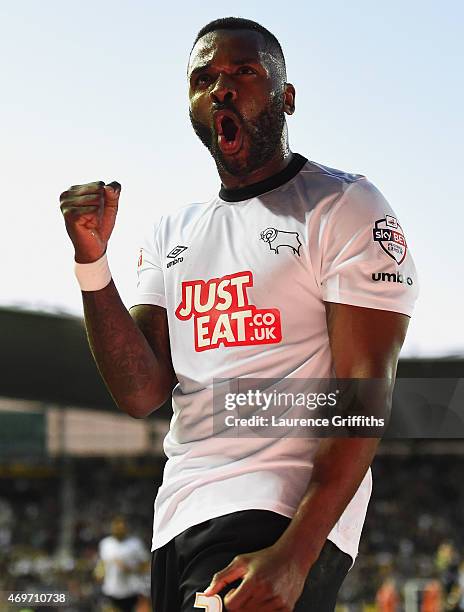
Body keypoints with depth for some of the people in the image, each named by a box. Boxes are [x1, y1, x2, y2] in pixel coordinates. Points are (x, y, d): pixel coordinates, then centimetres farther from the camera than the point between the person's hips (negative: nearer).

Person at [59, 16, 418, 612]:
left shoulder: (346, 207, -3)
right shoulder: (170, 235, 17)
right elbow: (141, 394, 7)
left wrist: (295, 554, -23)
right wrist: (92, 262, -6)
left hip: (281, 515, -6)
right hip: (177, 516, 7)